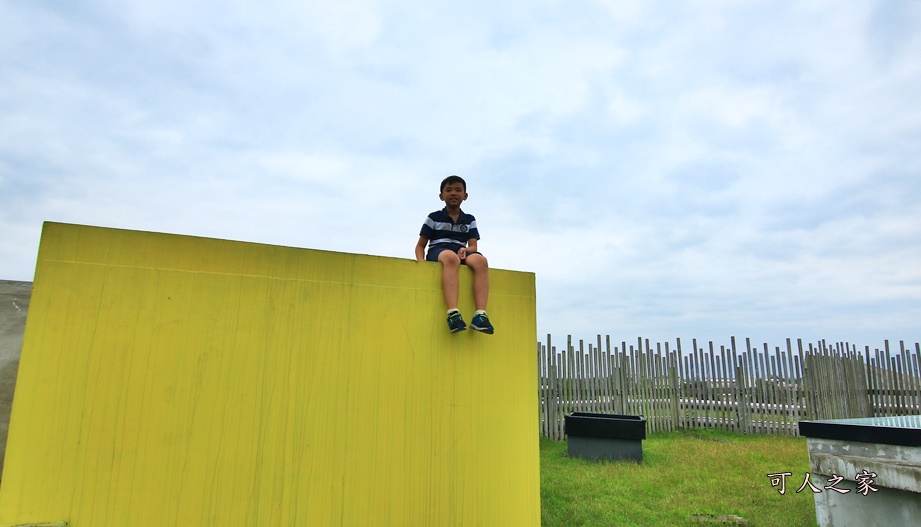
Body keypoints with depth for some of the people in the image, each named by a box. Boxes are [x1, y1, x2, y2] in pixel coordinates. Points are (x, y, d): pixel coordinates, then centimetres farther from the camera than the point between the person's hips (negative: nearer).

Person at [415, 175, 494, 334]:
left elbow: (473, 246, 9)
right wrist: (421, 260, -10)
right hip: (438, 251, -3)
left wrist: (465, 250, -16)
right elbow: (420, 245, 12)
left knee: (480, 260, -33)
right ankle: (453, 313, -54)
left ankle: (480, 314, -44)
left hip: (461, 252, 3)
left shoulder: (469, 220, 20)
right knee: (451, 257, -42)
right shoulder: (434, 218, 14)